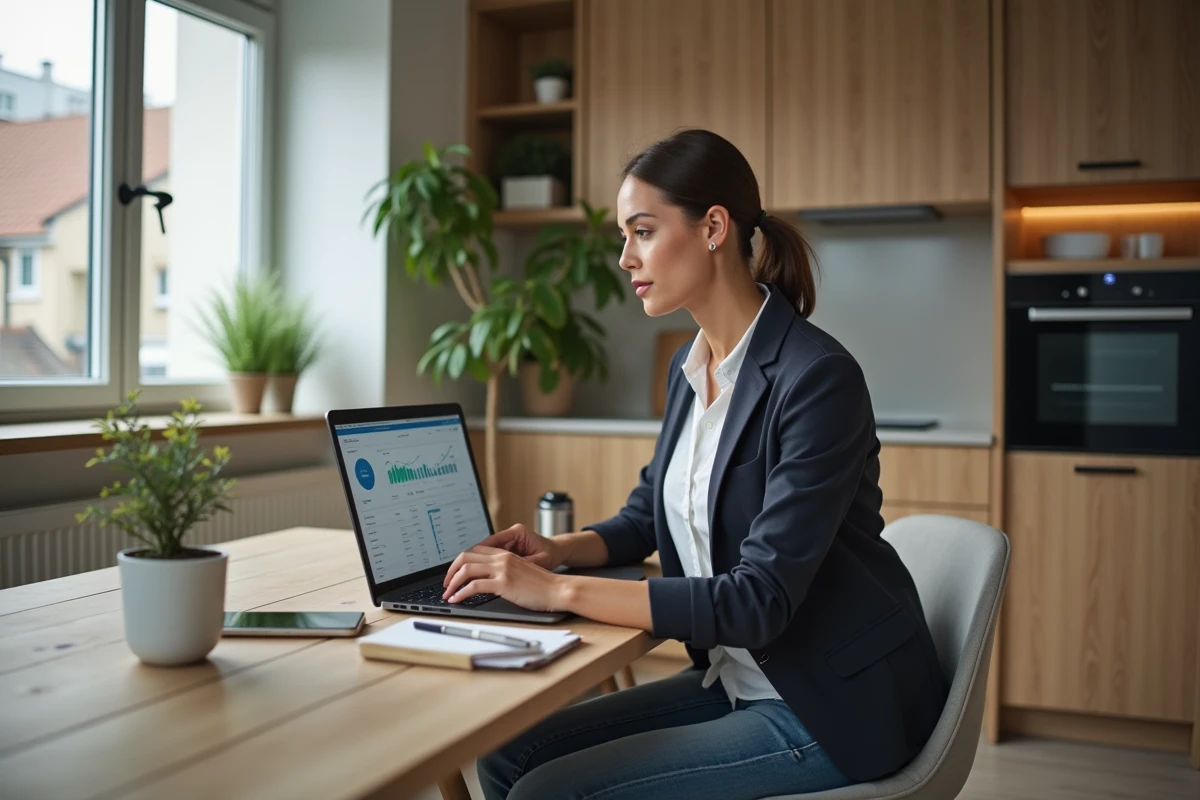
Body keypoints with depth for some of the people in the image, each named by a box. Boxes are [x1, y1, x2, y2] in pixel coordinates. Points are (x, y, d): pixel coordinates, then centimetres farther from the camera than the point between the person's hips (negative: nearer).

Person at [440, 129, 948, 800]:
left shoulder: (817, 378, -22)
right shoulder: (690, 369, 4)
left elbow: (760, 599, -26)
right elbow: (647, 516, 18)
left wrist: (563, 591, -26)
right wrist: (558, 551, -2)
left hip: (836, 706, -7)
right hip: (736, 680, 8)